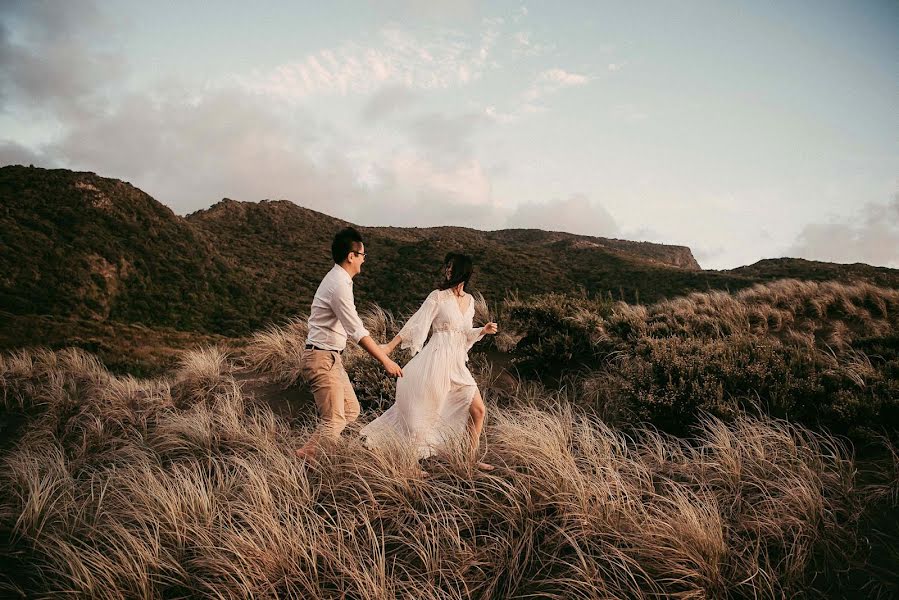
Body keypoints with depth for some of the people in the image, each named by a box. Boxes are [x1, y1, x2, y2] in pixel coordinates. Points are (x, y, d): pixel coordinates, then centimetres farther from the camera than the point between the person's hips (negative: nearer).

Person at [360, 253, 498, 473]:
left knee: (478, 410, 7)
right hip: (437, 361, -6)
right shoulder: (438, 296, -5)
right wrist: (390, 346, -13)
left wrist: (483, 331, 7)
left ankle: (472, 459, 22)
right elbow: (416, 325, -8)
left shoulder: (469, 300, 13)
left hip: (457, 364, 7)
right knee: (425, 412, -2)